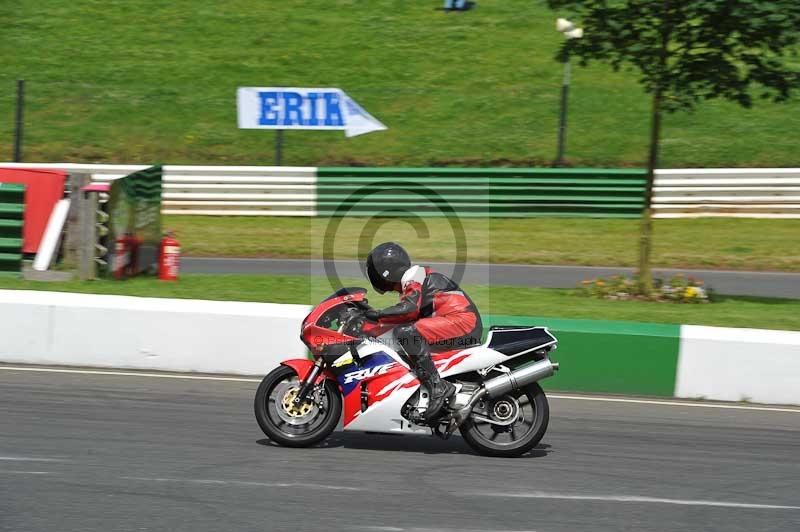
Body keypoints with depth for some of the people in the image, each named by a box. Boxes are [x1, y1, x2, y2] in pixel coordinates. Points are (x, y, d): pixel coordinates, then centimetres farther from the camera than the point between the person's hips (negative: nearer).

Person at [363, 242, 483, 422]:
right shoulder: (410, 282, 26)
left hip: (462, 320, -11)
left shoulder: (412, 277, -6)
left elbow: (410, 308, -23)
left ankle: (438, 386, -29)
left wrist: (377, 315, -20)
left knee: (406, 333, -26)